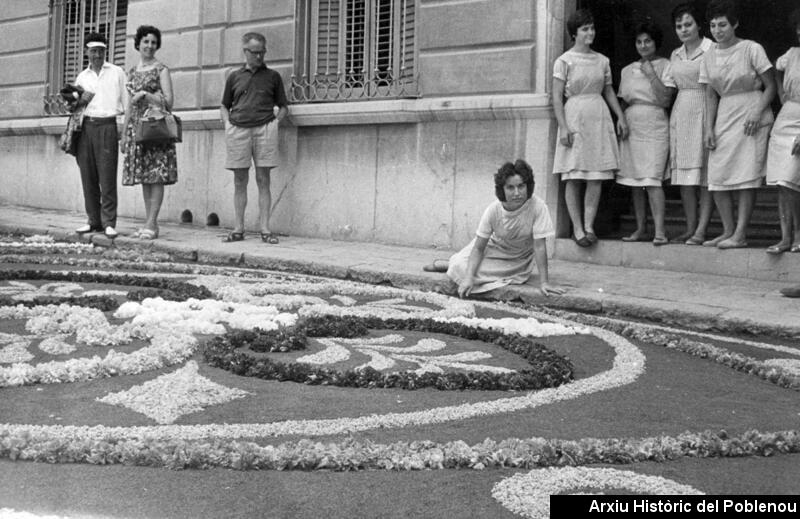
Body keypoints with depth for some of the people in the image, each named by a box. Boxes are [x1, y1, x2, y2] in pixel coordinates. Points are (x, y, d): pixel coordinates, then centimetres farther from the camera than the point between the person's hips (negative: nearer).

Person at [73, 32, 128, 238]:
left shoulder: (117, 73, 8)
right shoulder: (82, 77, 16)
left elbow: (126, 103, 7)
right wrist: (80, 101, -2)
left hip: (107, 126, -4)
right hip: (85, 126, 4)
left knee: (107, 176, -9)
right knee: (88, 176, 3)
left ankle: (109, 223, -9)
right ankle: (94, 221, 9)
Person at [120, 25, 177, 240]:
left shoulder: (161, 69, 0)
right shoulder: (132, 71, 17)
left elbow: (169, 101, -5)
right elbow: (130, 104, 20)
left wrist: (145, 94, -14)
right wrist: (124, 133, 17)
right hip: (136, 126, 6)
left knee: (156, 176, -8)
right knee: (143, 176, 5)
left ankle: (152, 223, -10)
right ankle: (148, 222, 9)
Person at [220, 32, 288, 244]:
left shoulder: (272, 76, 13)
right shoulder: (234, 77, 15)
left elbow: (283, 106, 17)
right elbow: (224, 106, 23)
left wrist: (275, 122, 0)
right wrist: (227, 123, 6)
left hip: (264, 129, -1)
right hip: (238, 130, 1)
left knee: (263, 180, -3)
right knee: (239, 181, 3)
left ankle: (265, 229, -3)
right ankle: (238, 229, 5)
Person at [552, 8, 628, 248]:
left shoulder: (602, 61, 12)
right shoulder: (564, 61, -2)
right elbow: (557, 97, -5)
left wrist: (620, 116, 7)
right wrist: (563, 127, -13)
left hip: (599, 118, 4)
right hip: (574, 118, -4)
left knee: (597, 176, -2)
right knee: (573, 177, -3)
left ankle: (589, 226, 2)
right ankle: (577, 228, 0)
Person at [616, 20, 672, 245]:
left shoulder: (664, 66, 2)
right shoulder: (627, 71, 16)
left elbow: (664, 99, -7)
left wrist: (651, 74, -12)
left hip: (654, 125, -5)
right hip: (631, 126, 5)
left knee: (652, 179, -15)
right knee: (633, 180, 5)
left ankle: (659, 231, -17)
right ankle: (640, 228, 13)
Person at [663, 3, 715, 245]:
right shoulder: (675, 55, 16)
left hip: (704, 111, -6)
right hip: (680, 114, 6)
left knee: (705, 174, -6)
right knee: (685, 177, 5)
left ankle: (701, 230, -8)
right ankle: (690, 229, 10)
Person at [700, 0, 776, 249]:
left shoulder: (751, 49, -6)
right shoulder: (710, 56, 7)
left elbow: (770, 86, -2)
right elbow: (711, 96, 12)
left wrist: (757, 112, -16)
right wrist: (709, 128, 3)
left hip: (751, 117, -5)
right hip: (724, 118, 5)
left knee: (746, 175, -9)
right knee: (717, 176, -1)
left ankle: (740, 234, -6)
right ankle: (728, 231, 10)